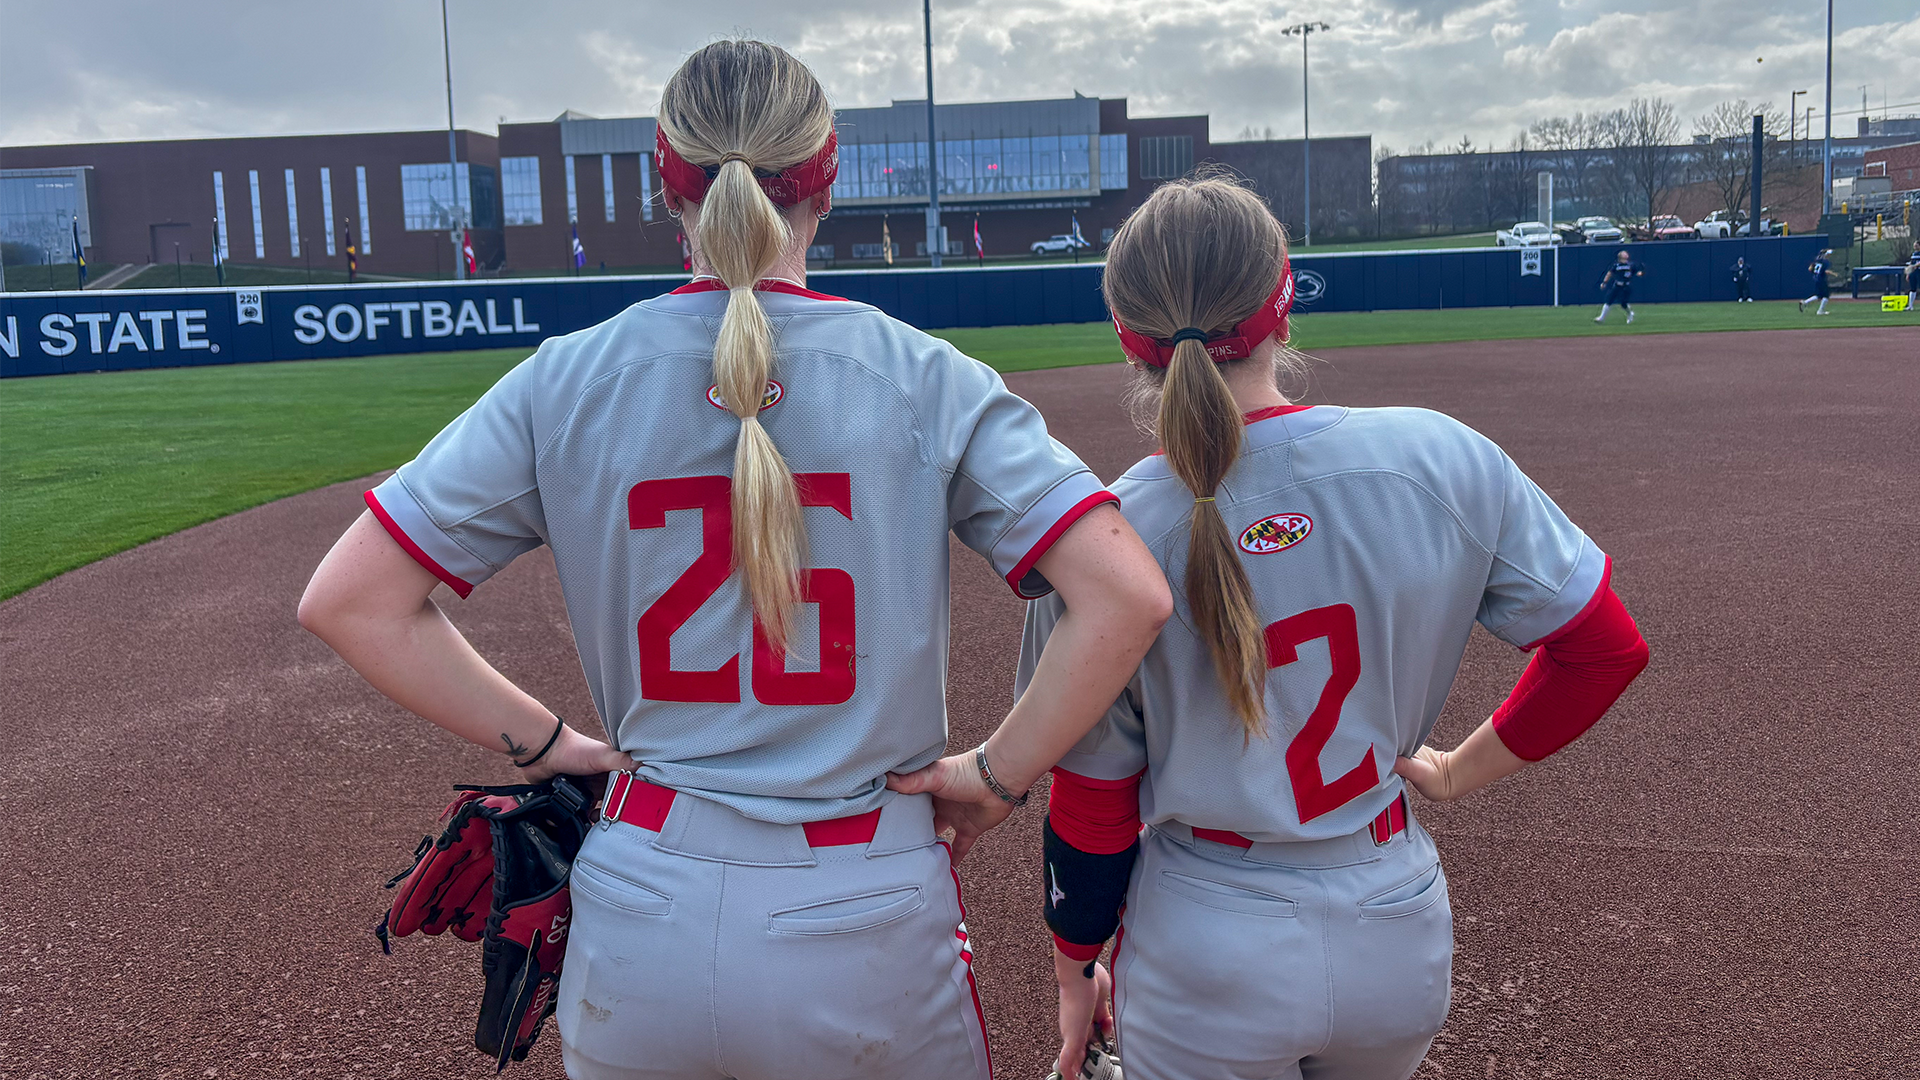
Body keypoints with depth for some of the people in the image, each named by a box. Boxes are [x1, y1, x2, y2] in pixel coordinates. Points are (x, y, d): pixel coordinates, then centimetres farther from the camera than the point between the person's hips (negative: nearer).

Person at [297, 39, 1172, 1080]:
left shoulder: (565, 382, -5)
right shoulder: (925, 378, -9)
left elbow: (345, 599, -4)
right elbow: (1129, 596, -16)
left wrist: (543, 742, 3)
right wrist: (998, 775, -5)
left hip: (638, 934, 2)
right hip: (869, 939, -1)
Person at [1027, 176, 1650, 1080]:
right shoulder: (1443, 459, -13)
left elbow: (1090, 811, -8)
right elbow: (1605, 647, -2)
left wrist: (1074, 968, 8)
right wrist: (1461, 770, 9)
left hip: (1203, 969, -3)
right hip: (1402, 948, 3)